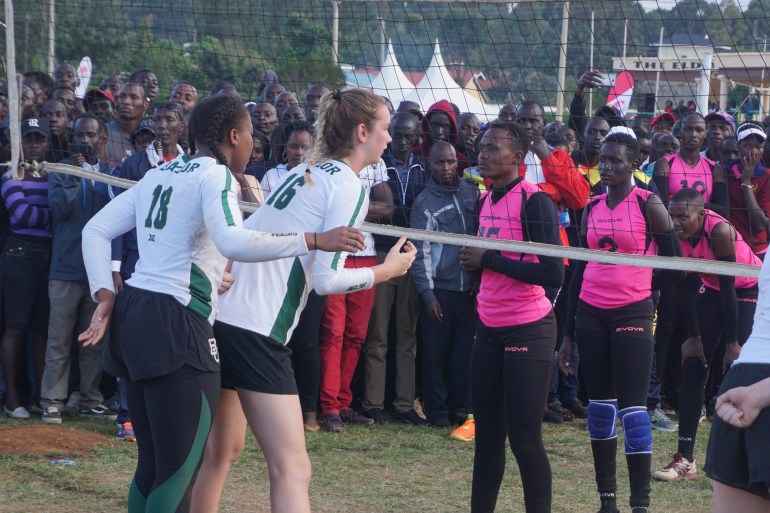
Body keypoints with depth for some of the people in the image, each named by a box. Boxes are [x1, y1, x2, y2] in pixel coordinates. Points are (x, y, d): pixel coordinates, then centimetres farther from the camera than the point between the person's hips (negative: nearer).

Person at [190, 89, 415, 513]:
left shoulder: (301, 173, 17)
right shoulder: (349, 188, -6)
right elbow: (326, 279, -12)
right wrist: (388, 269, -1)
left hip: (217, 315, 9)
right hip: (255, 333, -9)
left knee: (221, 450, 21)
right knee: (292, 469, -9)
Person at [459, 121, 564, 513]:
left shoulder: (535, 202, -15)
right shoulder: (485, 199, 10)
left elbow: (553, 274, -22)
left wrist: (489, 259, -18)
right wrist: (474, 262, 2)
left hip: (528, 331, -8)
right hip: (489, 329, 8)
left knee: (524, 436, -6)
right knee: (486, 433, 12)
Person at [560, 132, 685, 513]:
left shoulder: (648, 205, -5)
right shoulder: (592, 208, 9)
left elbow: (675, 267, -4)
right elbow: (579, 270, 12)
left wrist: (637, 285, 4)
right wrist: (568, 335, 10)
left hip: (632, 314, -5)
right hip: (590, 314, 5)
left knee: (632, 406, -9)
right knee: (599, 405, 8)